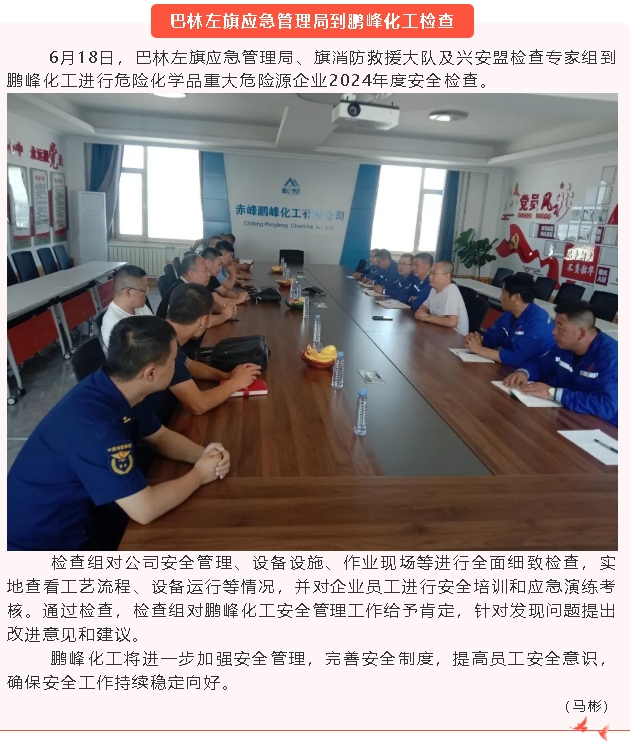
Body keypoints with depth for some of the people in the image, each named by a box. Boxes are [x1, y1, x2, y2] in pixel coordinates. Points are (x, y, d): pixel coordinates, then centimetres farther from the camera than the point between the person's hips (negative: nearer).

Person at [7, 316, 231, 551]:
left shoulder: (117, 389, -8)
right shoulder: (95, 424, -35)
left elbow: (160, 436, 7)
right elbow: (145, 509, -31)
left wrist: (203, 455, -10)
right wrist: (199, 475, -16)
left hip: (80, 511, 8)